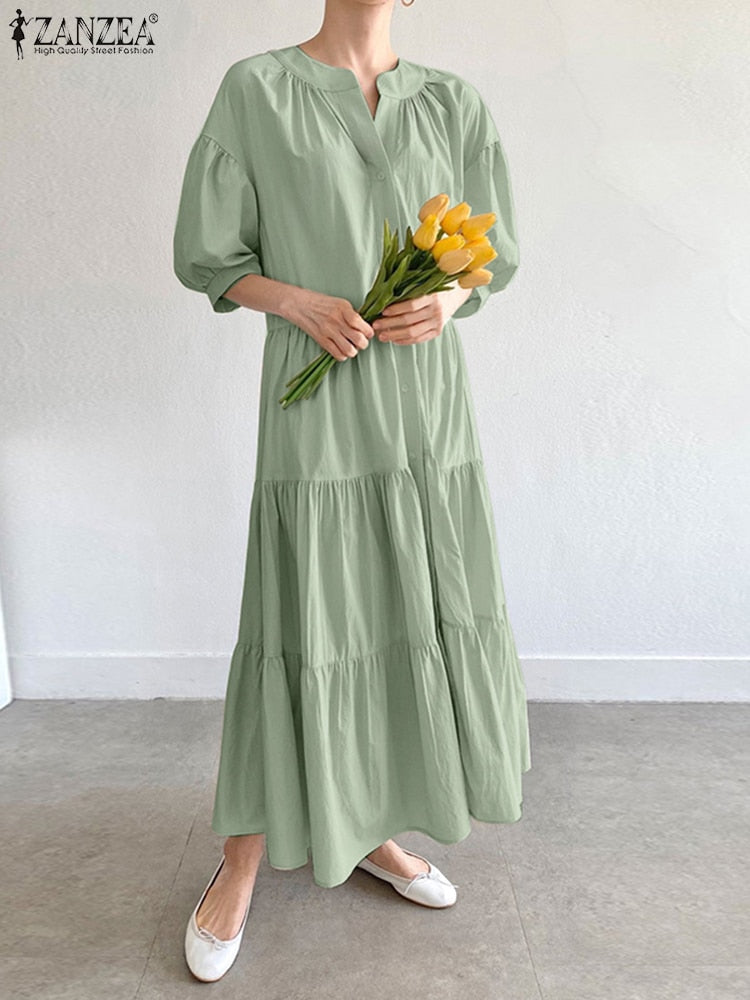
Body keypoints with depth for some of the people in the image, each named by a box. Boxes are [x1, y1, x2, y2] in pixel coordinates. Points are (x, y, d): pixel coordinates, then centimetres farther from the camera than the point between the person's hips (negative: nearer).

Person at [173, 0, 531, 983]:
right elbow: (209, 254, 3)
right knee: (303, 626, -2)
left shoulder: (453, 102, 11)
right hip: (319, 401, -4)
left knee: (418, 612, 9)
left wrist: (447, 301, -8)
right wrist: (302, 303, -15)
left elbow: (491, 251, 14)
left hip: (427, 399, 5)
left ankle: (374, 831, 31)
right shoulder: (257, 89, 2)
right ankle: (240, 869, 20)